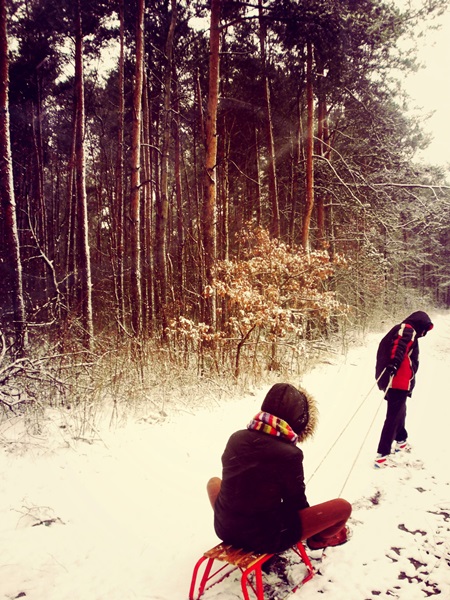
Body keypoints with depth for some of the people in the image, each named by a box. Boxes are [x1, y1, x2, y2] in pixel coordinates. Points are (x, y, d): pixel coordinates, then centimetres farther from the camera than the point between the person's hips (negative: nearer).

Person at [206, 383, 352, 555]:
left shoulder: (236, 438, -6)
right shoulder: (289, 454, -20)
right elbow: (296, 503, -4)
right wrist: (314, 530, 19)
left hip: (224, 529, 5)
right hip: (266, 538, -5)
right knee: (343, 506, 7)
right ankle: (320, 540, 36)